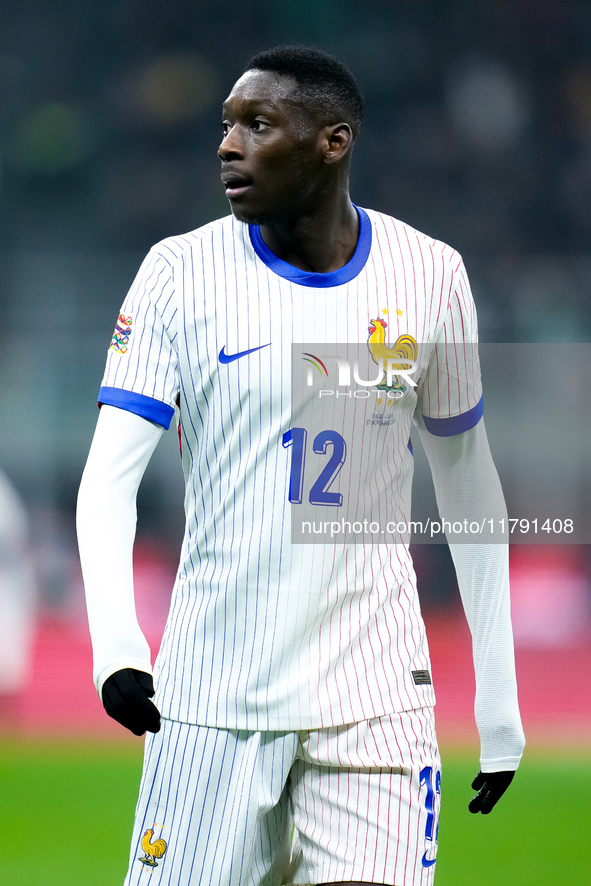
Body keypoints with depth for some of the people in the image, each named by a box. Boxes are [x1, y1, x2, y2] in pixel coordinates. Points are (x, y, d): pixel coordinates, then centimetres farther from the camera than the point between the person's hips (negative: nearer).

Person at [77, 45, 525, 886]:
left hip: (373, 694, 0)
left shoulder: (429, 277, 2)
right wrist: (116, 643, -26)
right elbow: (108, 476, -8)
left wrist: (499, 700, 12)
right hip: (212, 689, 0)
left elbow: (468, 484, 12)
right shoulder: (182, 272, -2)